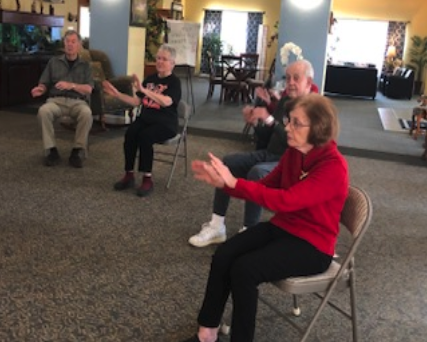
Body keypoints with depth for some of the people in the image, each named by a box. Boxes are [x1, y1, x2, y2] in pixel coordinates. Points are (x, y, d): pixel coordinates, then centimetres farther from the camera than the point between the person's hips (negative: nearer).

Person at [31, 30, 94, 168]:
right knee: (43, 111, -34)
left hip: (77, 101, -1)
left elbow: (88, 89, 0)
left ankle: (77, 151, -24)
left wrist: (71, 85, -17)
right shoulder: (54, 62, 15)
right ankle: (52, 151, -24)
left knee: (86, 113, -36)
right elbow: (44, 84, 11)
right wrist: (40, 89, -13)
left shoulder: (85, 65, 13)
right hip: (56, 100, 1)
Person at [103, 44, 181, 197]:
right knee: (129, 134, -25)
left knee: (144, 136, -33)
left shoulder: (174, 82, -5)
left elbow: (166, 102, -25)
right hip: (145, 119, 5)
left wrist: (143, 90, -33)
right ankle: (129, 175, -15)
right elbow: (137, 102, 15)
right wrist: (117, 94, 5)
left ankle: (147, 179, -24)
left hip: (165, 124, -5)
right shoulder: (150, 79, 13)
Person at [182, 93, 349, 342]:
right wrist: (222, 181, -8)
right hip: (282, 227, 7)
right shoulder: (294, 153, 0)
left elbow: (285, 200, -32)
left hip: (312, 245, -7)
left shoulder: (334, 167, -24)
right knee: (223, 256, -13)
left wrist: (233, 182, -33)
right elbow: (266, 186, 7)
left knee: (244, 269, -24)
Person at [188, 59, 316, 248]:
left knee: (257, 173, -34)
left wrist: (269, 119, -29)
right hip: (270, 154, 8)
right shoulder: (285, 101, 12)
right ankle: (216, 226, -8)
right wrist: (254, 122, -2)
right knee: (228, 162, -8)